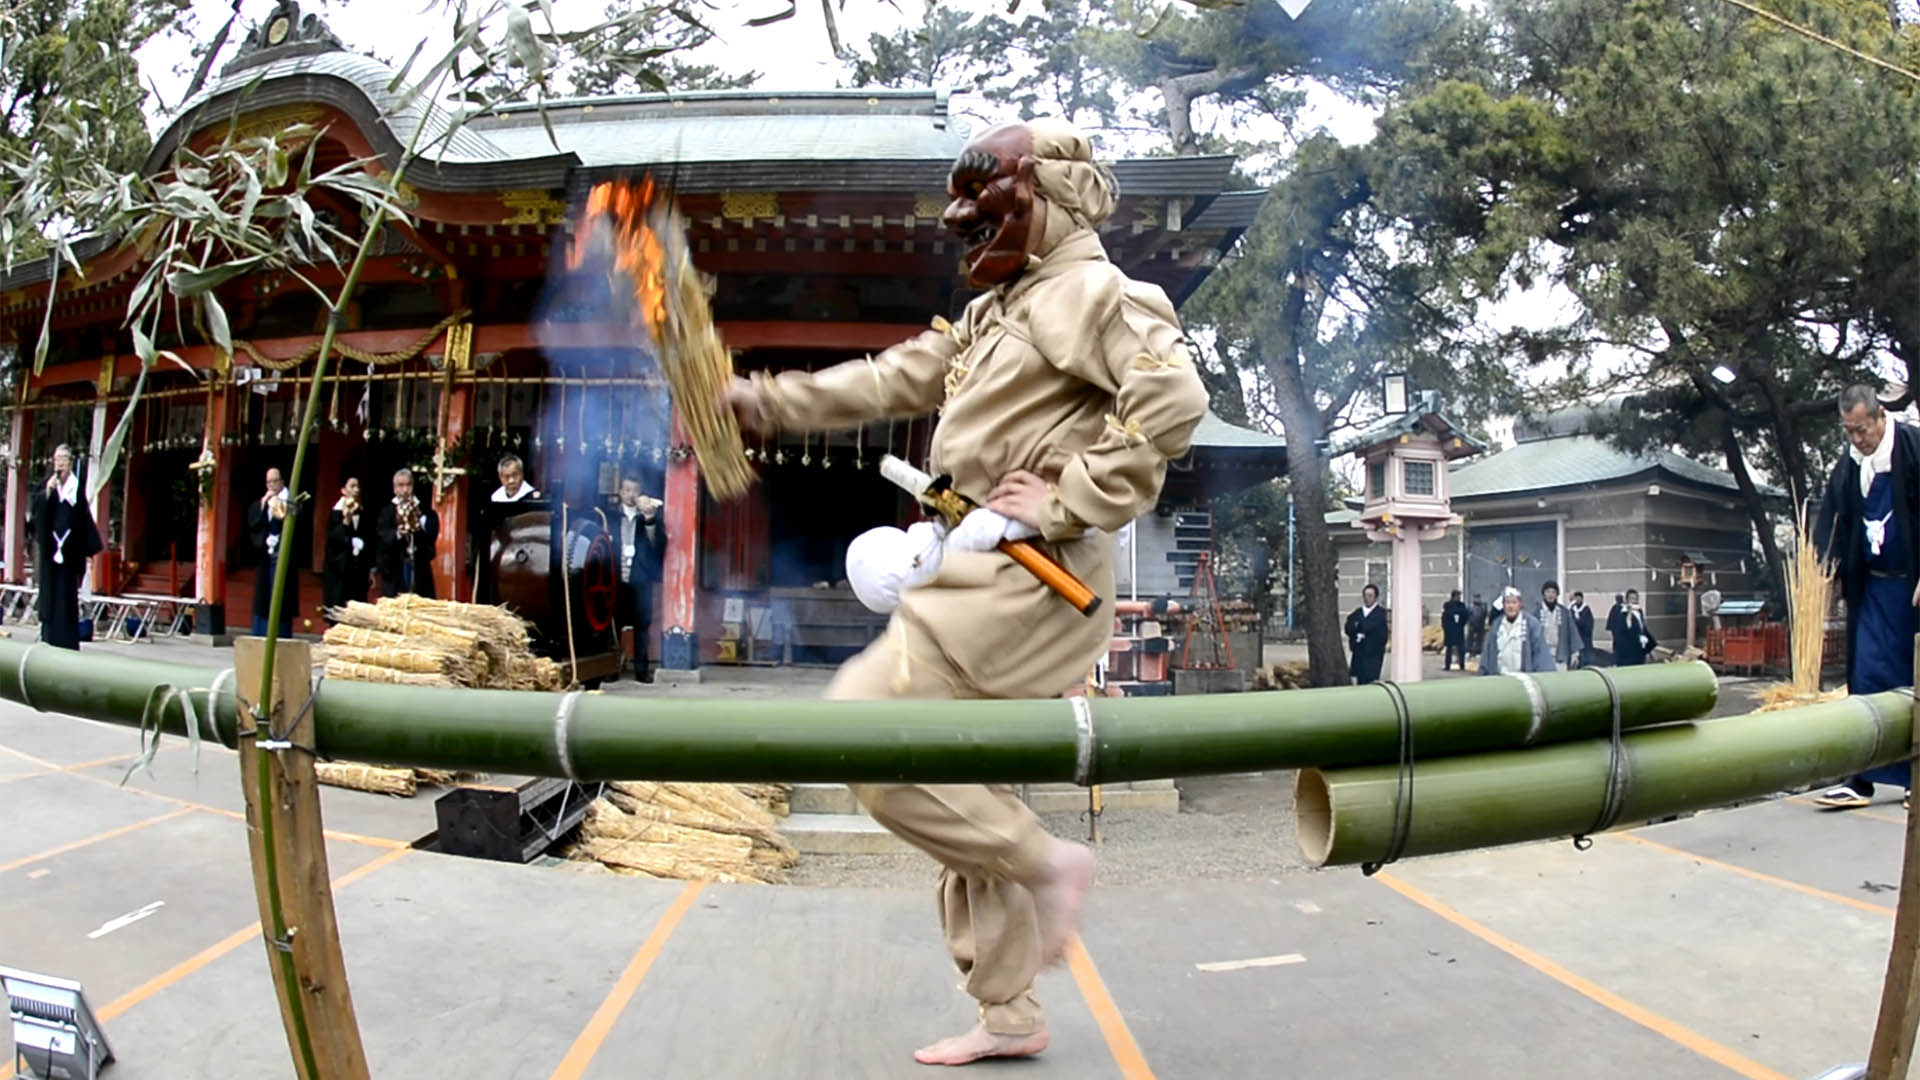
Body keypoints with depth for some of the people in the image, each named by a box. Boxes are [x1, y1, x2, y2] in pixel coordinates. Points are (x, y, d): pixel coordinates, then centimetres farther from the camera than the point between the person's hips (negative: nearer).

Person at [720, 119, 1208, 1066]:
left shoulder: (1091, 292, -7)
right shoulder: (994, 313, 23)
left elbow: (1172, 398, -21)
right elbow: (886, 382, 23)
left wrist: (1067, 506, -20)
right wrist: (756, 401, 19)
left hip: (1024, 575, -10)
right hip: (978, 575, 10)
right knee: (969, 789, 11)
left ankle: (1045, 861, -2)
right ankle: (1008, 1015, 22)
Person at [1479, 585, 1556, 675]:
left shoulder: (1532, 623, -4)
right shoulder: (1497, 623, 10)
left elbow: (1541, 650, -8)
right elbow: (1489, 650, 14)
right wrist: (1484, 672, 12)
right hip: (1500, 677, 4)